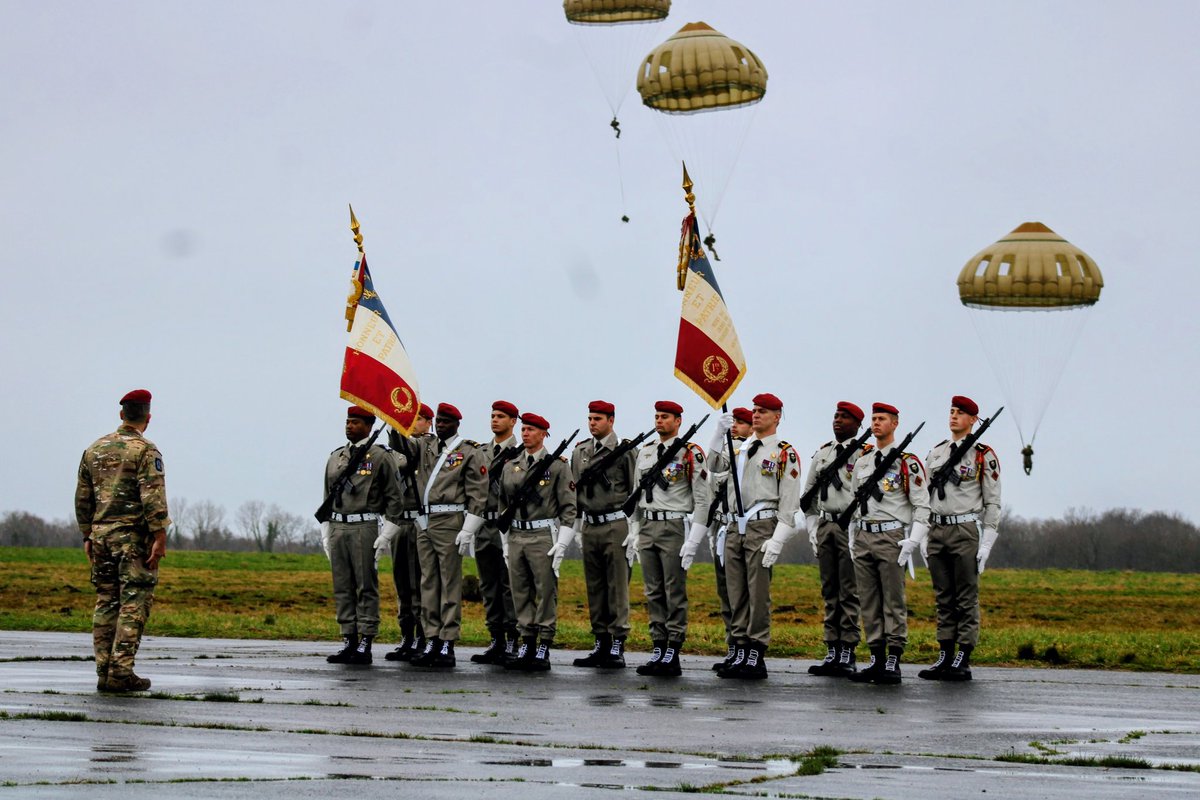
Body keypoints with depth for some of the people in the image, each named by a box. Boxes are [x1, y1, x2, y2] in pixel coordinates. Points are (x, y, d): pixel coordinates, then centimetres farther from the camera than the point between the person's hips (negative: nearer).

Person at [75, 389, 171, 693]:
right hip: (134, 536, -6)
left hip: (101, 534, 6)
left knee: (106, 603, 9)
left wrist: (87, 536, 20)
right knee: (134, 602, -4)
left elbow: (83, 498, 14)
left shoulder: (95, 449, 11)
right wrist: (160, 537, -17)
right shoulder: (145, 450, -8)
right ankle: (121, 671, -10)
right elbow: (153, 497, -17)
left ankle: (104, 672, 7)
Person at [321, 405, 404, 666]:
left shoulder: (380, 457, -2)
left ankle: (365, 644, -3)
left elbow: (394, 497, -3)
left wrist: (386, 534, -9)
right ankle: (349, 642, 9)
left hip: (365, 527, -6)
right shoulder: (335, 457, 16)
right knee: (342, 588, 5)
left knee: (366, 587, -4)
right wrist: (326, 534, 14)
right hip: (338, 527, 6)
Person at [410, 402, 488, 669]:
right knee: (428, 583, 7)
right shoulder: (426, 448, 15)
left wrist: (468, 530, -12)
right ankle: (432, 642, 10)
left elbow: (478, 494, -7)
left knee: (450, 584, -4)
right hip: (423, 522, 6)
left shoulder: (469, 453, -3)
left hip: (449, 522, -6)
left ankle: (448, 644, -4)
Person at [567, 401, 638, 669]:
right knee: (594, 588, 8)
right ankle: (600, 644, 13)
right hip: (590, 526, 6)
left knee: (617, 587, -4)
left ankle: (617, 648, -3)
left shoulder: (624, 451, -4)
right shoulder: (579, 452, 12)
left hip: (616, 526, -6)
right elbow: (574, 494, 15)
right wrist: (567, 535, 12)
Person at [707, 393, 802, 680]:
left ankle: (756, 657, -3)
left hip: (762, 527, -6)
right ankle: (741, 653, 12)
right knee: (737, 595, 7)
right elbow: (715, 475, 11)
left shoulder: (785, 453, -1)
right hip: (734, 527, 6)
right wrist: (719, 435, 4)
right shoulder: (739, 449, 19)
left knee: (758, 593, -6)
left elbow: (789, 501, -5)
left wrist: (777, 540, -13)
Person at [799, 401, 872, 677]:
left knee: (850, 592, -6)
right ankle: (832, 652, 11)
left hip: (851, 527, -6)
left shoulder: (865, 454, -3)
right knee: (830, 592, 8)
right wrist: (812, 527, 14)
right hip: (825, 526, 6)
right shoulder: (822, 453, 16)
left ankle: (848, 654, -5)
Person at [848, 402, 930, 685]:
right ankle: (876, 659, 10)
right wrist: (852, 539, 14)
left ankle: (893, 662, -3)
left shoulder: (907, 463, -2)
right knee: (868, 603, 6)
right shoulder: (861, 463, 15)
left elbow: (922, 505, -4)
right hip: (863, 537, 6)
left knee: (894, 602, -4)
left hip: (891, 536, -6)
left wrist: (913, 541, -13)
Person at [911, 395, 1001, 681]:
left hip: (965, 532, -5)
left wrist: (986, 543, -9)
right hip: (936, 531, 5)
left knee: (966, 598, -3)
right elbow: (924, 497, 17)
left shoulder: (983, 456, -2)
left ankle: (963, 660, -2)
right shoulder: (935, 453, 14)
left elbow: (992, 502, -4)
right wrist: (921, 537, 11)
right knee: (944, 598, 8)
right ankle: (945, 657, 11)